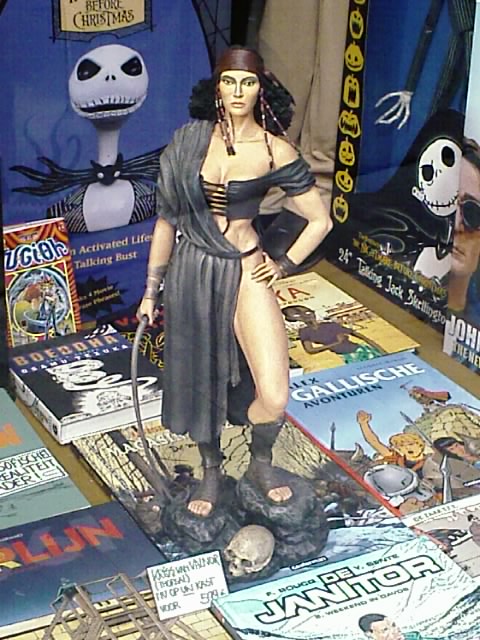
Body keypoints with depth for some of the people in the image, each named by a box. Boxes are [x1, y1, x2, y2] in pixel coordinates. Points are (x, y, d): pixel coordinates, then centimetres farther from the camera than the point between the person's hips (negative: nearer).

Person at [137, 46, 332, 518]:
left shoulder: (275, 151, -6)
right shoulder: (191, 140, 0)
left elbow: (320, 220, 2)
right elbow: (167, 218, 6)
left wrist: (284, 265, -2)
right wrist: (151, 288, 7)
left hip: (245, 272, -2)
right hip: (191, 271, 2)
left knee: (273, 397, -10)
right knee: (199, 380, 13)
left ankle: (260, 462, 22)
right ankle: (210, 469, 38)